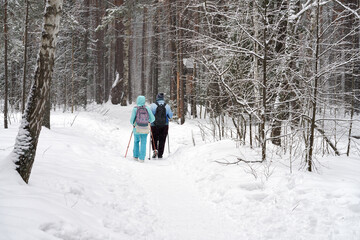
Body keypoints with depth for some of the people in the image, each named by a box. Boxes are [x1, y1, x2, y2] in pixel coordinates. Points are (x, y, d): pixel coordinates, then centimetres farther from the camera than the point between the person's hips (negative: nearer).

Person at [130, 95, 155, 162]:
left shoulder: (135, 109, -8)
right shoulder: (147, 108, -4)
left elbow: (132, 119, -8)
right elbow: (152, 118, -2)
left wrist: (133, 123, 15)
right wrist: (149, 121, 19)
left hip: (137, 129, 0)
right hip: (145, 129, 0)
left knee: (136, 141, 22)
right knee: (143, 143, 8)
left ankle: (135, 156, 25)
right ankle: (142, 158, 2)